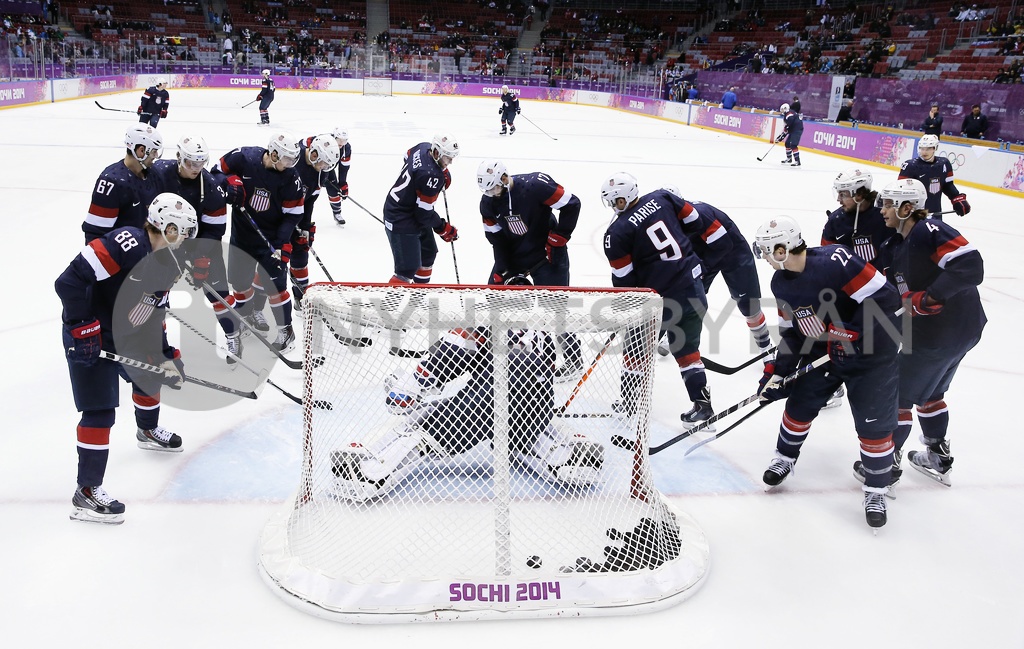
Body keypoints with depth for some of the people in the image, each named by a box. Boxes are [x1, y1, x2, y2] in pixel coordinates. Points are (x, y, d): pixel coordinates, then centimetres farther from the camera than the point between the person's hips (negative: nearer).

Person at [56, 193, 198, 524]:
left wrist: (166, 356, 8)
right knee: (100, 412, -10)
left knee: (150, 374, 27)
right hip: (89, 339, -9)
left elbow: (153, 314, 12)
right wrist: (82, 328, -27)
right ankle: (87, 491, 0)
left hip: (125, 336, 9)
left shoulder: (165, 262, 4)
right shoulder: (126, 243, -26)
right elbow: (69, 281, -30)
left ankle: (148, 431, 56)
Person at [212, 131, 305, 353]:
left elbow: (292, 214, -11)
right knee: (238, 279, 12)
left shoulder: (291, 178, -16)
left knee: (275, 282, -7)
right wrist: (228, 182, -23)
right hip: (242, 233, 2)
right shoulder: (243, 158, -16)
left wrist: (283, 242, -21)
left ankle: (285, 329, 9)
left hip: (272, 236, -2)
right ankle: (246, 314, 40)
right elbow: (217, 171, 0)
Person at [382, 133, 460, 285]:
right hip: (401, 221, -11)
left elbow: (408, 156, 17)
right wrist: (444, 229, -10)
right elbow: (424, 213, -26)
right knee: (409, 267, -12)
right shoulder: (431, 176, -32)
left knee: (428, 253, 24)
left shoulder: (424, 147, -8)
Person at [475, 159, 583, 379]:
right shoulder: (488, 201, -8)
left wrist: (558, 239, -18)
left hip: (546, 254, -6)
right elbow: (494, 235, -1)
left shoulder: (536, 185, -26)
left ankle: (574, 358, 7)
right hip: (512, 254, 6)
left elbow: (571, 204, -21)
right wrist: (500, 270, -9)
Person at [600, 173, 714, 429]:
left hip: (658, 295, -5)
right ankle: (702, 401, 19)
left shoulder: (617, 233, -11)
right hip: (692, 285, 5)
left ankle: (630, 401, 27)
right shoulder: (662, 198, 2)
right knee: (687, 348, 17)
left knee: (637, 345, 15)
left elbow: (623, 279, -6)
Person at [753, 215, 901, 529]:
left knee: (873, 423, -2)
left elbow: (885, 297, -28)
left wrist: (851, 333, -27)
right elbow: (791, 332, 5)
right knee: (800, 404, 9)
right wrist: (778, 372, 1)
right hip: (822, 353, 7)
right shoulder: (780, 283, -3)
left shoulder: (835, 262, -29)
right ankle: (785, 458, 33)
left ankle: (876, 489, 17)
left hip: (869, 352, -6)